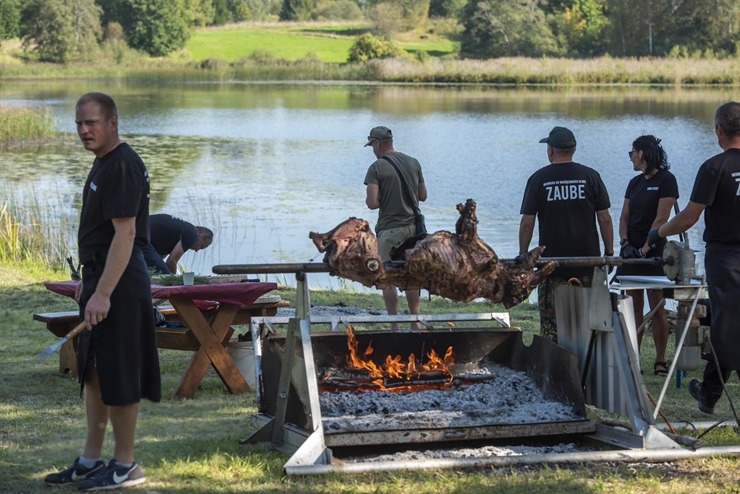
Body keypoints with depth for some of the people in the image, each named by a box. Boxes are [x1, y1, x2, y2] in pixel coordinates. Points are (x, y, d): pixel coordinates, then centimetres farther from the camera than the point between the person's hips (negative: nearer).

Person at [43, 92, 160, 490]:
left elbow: (125, 233, -24)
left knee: (118, 375, -3)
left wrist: (103, 293, -27)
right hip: (101, 278, 11)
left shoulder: (123, 167, -17)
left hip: (119, 284, -11)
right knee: (93, 371, 15)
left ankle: (125, 465, 6)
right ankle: (91, 461, 23)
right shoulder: (103, 163, 15)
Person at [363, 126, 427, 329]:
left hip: (389, 230, -5)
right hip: (413, 227, 5)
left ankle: (395, 326, 2)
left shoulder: (376, 168, -11)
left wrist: (368, 199, 4)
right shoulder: (414, 163, 6)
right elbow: (423, 196, 11)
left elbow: (372, 203, -17)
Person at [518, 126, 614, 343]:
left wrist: (523, 254, 4)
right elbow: (604, 218, 1)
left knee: (551, 322, 4)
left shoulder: (538, 179, -2)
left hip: (551, 261, -1)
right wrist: (609, 251, 8)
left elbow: (527, 222, -4)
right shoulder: (590, 176, 1)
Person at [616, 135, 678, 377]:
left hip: (654, 251, -7)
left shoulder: (666, 180, -7)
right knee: (634, 307, 6)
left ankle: (660, 361, 0)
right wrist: (625, 243, -5)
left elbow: (661, 219, -13)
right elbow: (624, 216, 11)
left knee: (656, 308, -5)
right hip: (632, 251, 7)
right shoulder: (635, 183, 15)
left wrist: (644, 249, -17)